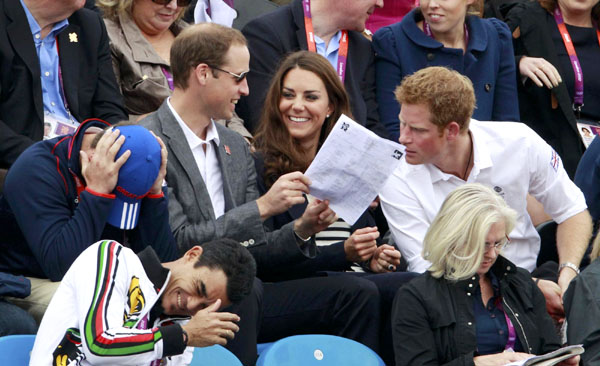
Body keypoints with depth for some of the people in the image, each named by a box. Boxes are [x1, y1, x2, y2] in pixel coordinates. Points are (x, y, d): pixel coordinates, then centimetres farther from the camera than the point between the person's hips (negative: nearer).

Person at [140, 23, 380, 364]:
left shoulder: (236, 147, 17)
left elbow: (250, 250, 16)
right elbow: (177, 243, -16)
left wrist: (301, 230, -3)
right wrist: (262, 206, -17)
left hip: (238, 299, 7)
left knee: (359, 296, -9)